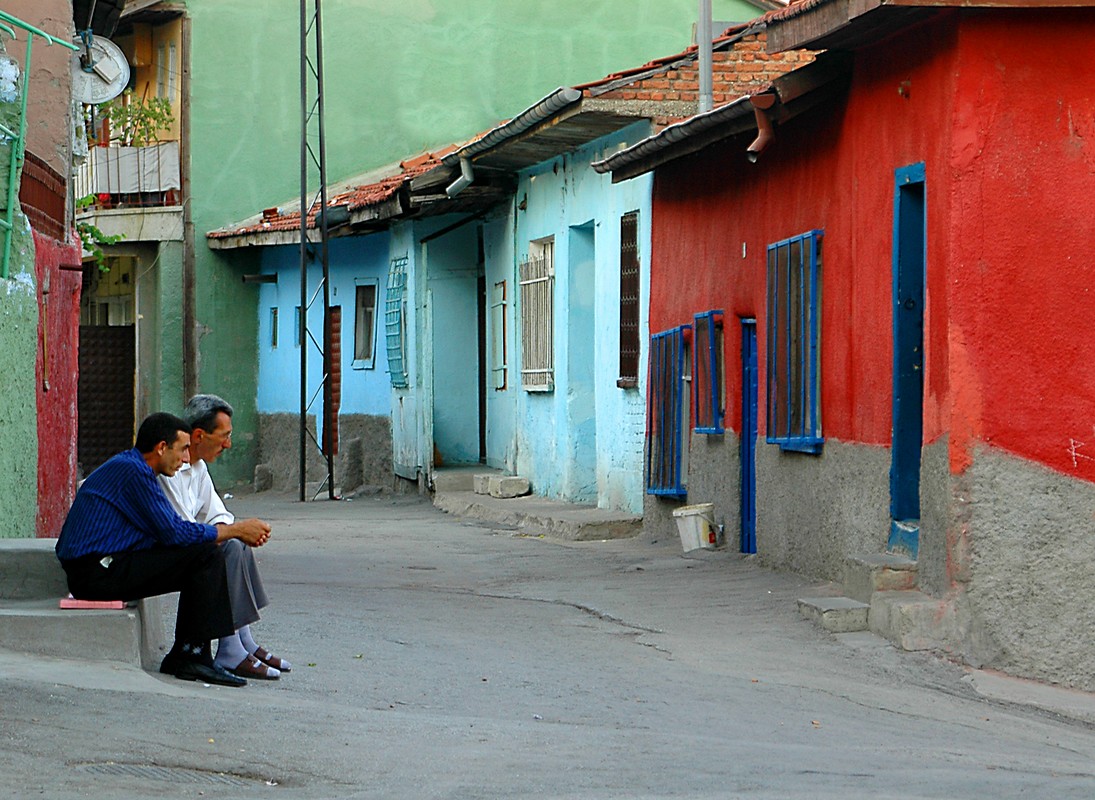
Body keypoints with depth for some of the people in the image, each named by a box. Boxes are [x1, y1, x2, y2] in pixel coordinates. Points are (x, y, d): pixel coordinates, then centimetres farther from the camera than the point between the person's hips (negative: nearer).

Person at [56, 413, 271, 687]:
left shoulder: (131, 467, 19)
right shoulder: (133, 471, -14)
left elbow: (173, 528, 18)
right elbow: (174, 533, -16)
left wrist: (235, 531, 8)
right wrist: (235, 530, -6)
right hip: (98, 572, -11)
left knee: (208, 556, 11)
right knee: (206, 555, -14)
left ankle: (182, 657, 8)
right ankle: (193, 656, -11)